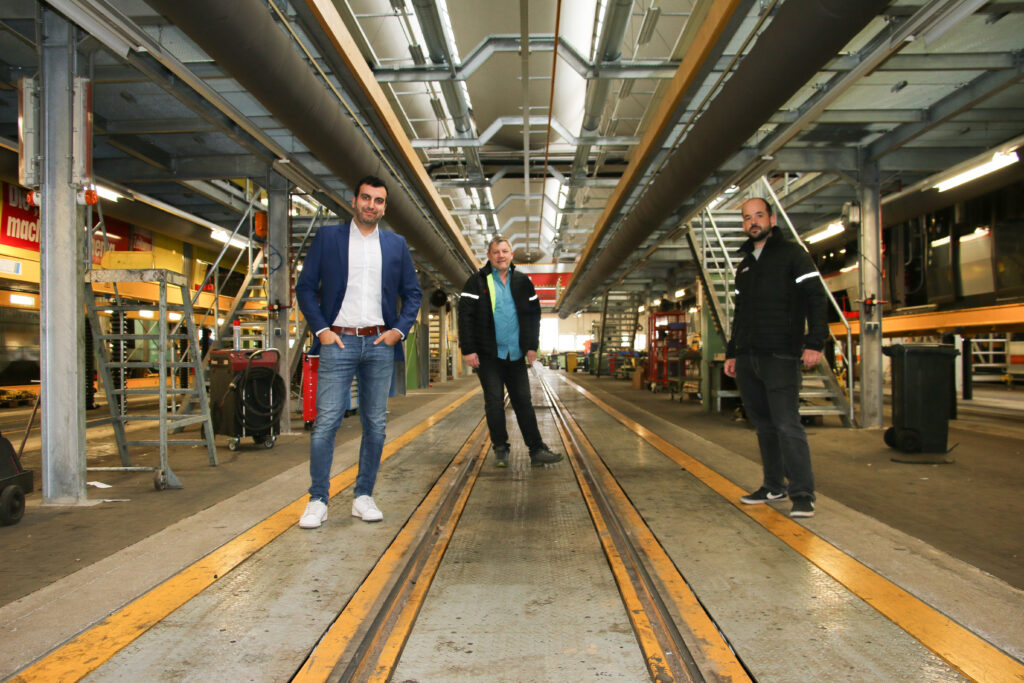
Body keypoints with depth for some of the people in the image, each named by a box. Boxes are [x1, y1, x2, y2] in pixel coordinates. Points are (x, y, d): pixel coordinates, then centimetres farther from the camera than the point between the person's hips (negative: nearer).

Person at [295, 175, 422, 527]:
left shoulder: (396, 245, 11)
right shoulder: (327, 236, 6)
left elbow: (413, 293, 14)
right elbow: (305, 287, 5)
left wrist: (400, 329, 1)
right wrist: (320, 329, -5)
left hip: (380, 344, 3)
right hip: (338, 341, -2)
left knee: (375, 425, 6)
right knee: (326, 422, -6)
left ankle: (364, 496, 17)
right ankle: (318, 500, 3)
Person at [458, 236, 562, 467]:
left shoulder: (522, 282, 9)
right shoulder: (477, 281, -2)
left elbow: (533, 314, 13)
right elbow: (465, 316, -6)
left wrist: (532, 346, 6)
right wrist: (468, 350, -11)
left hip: (516, 354, 3)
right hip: (488, 354, -3)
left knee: (524, 402, 6)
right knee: (494, 402, 2)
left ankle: (537, 450, 9)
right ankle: (500, 450, 14)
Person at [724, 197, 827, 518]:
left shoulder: (792, 254, 2)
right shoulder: (744, 266, 22)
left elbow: (816, 299, -6)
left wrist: (815, 342, -16)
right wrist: (731, 353, 21)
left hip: (780, 356, -7)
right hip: (747, 359, 7)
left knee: (787, 424, -11)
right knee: (763, 425, 10)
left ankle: (802, 494, -6)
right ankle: (774, 486, 19)